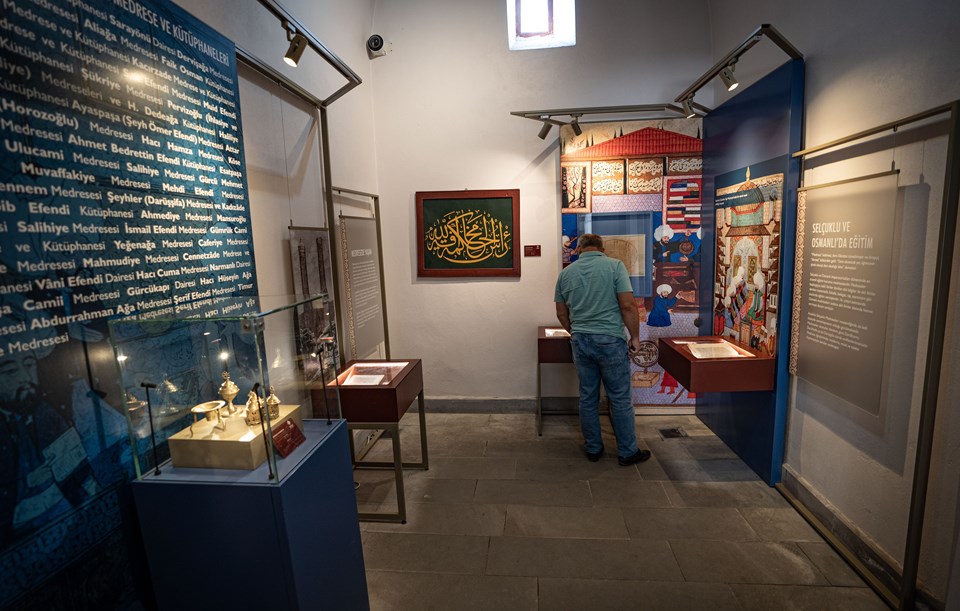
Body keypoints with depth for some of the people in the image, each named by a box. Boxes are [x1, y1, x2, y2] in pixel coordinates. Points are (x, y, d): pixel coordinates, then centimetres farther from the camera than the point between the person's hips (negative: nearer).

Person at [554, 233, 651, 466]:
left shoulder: (566, 273, 6)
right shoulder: (614, 265, -5)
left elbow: (561, 313, 12)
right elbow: (628, 305, -12)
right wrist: (635, 336, -1)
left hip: (580, 341, 4)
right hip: (610, 341, -3)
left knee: (588, 397, 13)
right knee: (620, 399, 8)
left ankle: (593, 448, 25)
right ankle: (627, 452, 20)